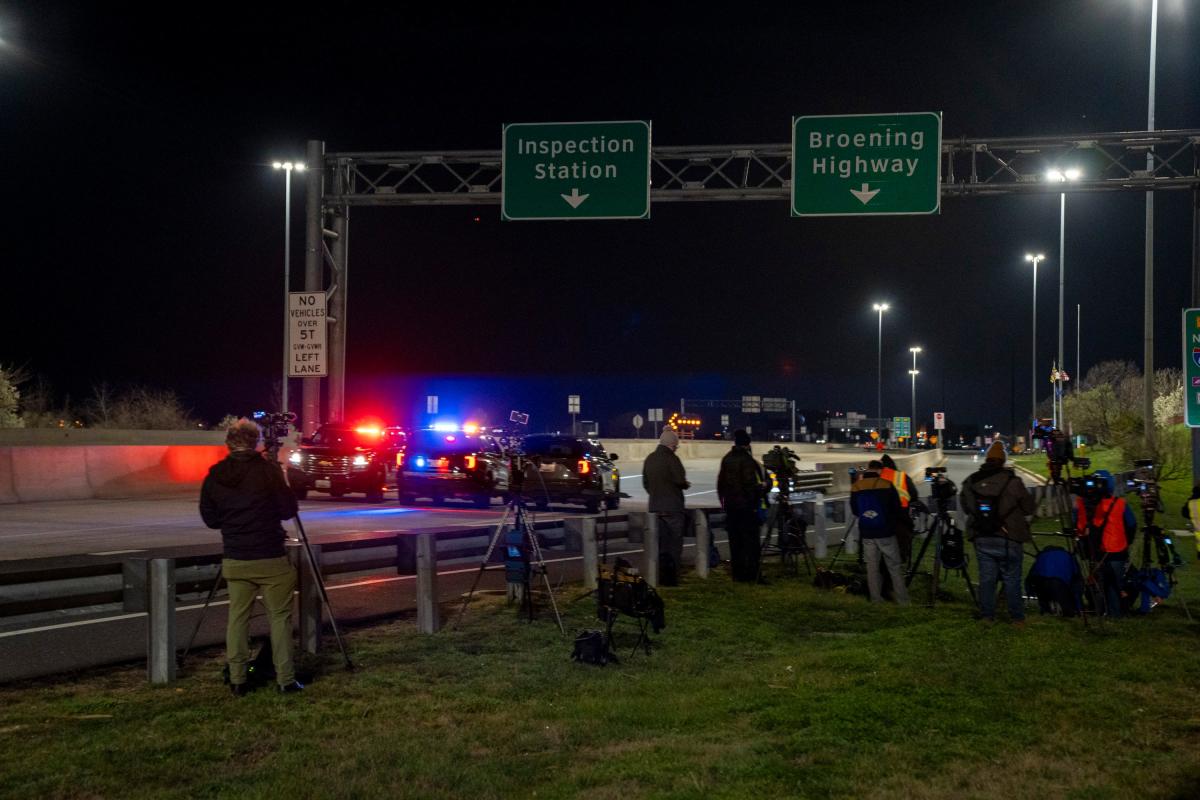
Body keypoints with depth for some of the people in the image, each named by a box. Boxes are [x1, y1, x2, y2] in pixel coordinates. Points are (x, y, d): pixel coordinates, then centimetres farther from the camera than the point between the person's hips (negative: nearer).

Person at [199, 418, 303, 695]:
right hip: (271, 558, -4)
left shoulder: (214, 476, 2)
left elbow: (209, 518, 9)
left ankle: (237, 680, 9)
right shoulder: (268, 470, -11)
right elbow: (288, 510, -6)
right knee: (280, 617, 4)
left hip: (235, 560, 4)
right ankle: (285, 679, 4)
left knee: (238, 617, 10)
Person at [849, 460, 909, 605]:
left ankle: (876, 599, 11)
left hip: (866, 534, 2)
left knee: (872, 567, 10)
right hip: (886, 532, -2)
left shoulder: (856, 487, -3)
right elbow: (897, 509, -3)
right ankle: (903, 599, 6)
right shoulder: (887, 485, -10)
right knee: (895, 566, 5)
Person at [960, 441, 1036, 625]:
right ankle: (1017, 618, 12)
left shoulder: (971, 482, -1)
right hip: (1008, 539, -3)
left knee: (986, 578, 12)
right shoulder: (1012, 482, -12)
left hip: (981, 539, 3)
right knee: (1012, 579, 6)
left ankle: (987, 616, 17)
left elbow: (966, 508, 12)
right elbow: (1029, 507, -4)